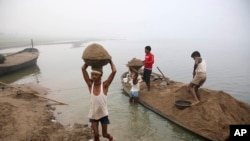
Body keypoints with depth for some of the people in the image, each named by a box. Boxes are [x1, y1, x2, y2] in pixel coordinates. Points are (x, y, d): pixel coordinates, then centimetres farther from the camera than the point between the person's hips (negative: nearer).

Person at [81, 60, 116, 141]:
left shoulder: (105, 85, -17)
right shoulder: (90, 85, -11)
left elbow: (114, 71, -26)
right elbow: (83, 69, -13)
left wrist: (110, 60, -14)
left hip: (103, 114, -1)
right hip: (93, 115, 1)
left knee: (105, 134, 14)